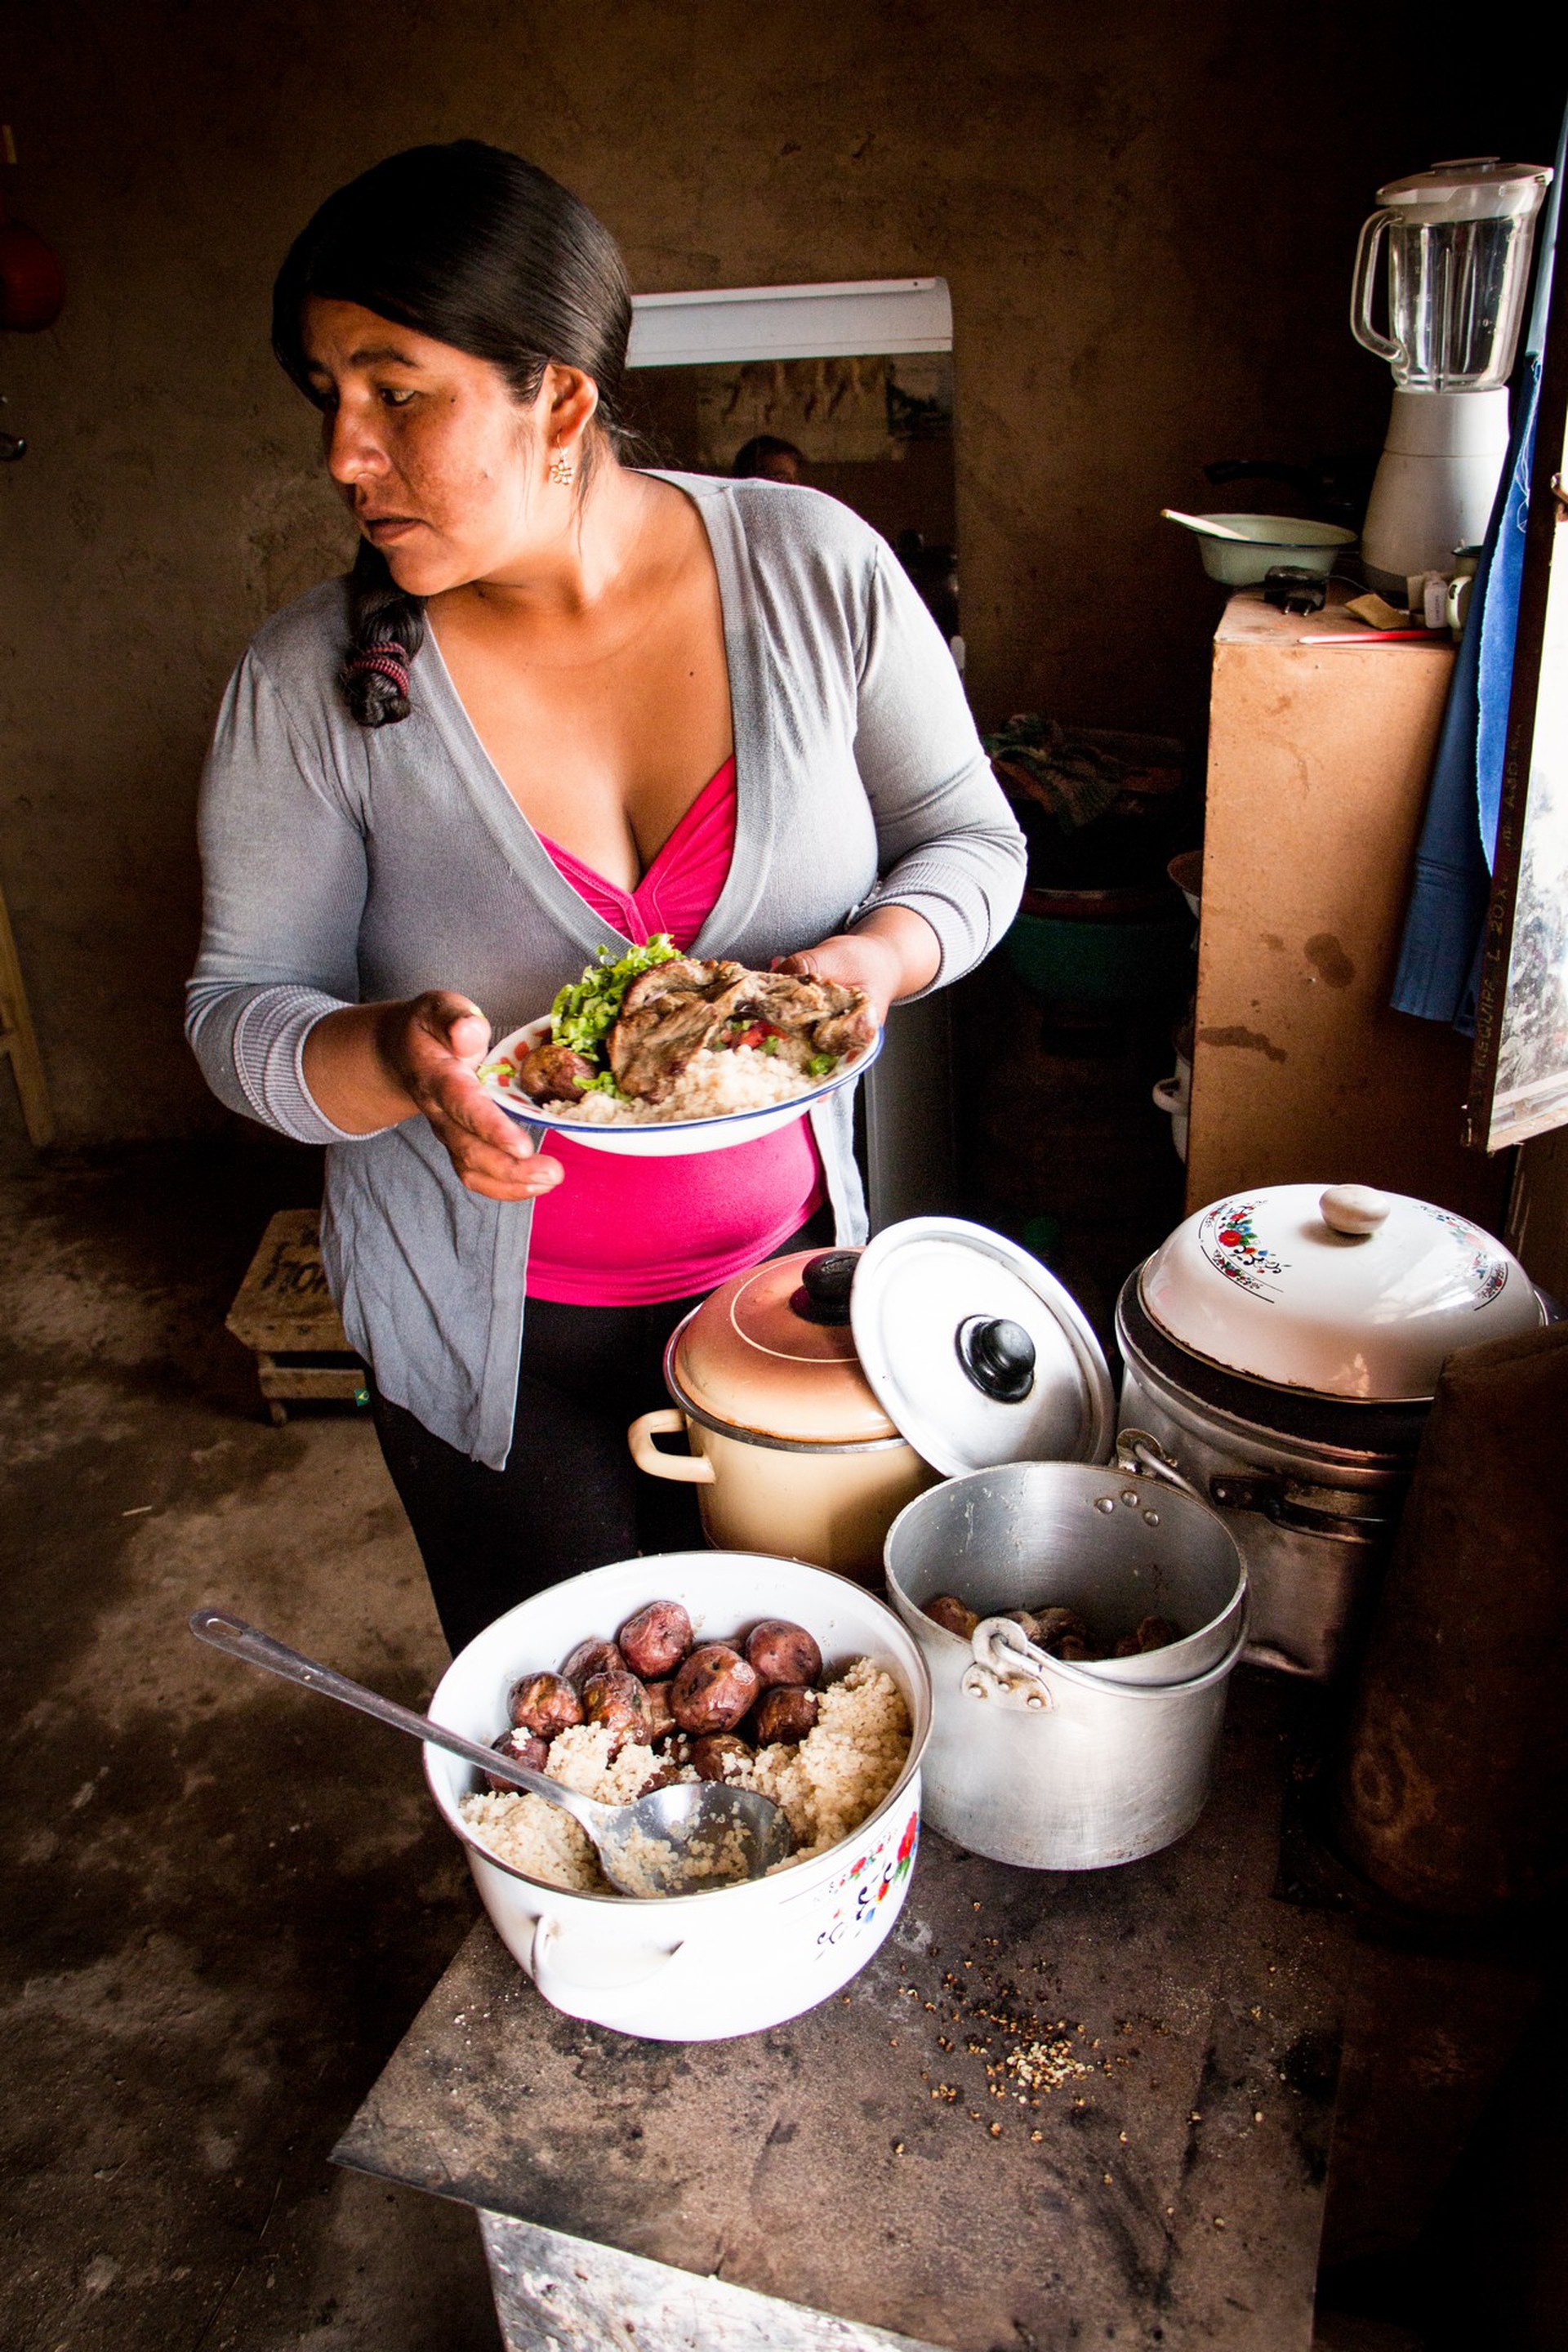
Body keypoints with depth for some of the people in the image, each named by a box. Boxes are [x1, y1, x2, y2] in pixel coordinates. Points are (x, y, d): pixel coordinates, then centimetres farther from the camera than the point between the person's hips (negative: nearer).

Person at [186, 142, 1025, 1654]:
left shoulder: (817, 569, -12)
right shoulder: (313, 685, -15)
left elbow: (968, 836, -1)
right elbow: (241, 1008, -8)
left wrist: (881, 955, -23)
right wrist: (392, 1057, -30)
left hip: (785, 1254, 2)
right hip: (493, 1328, -1)